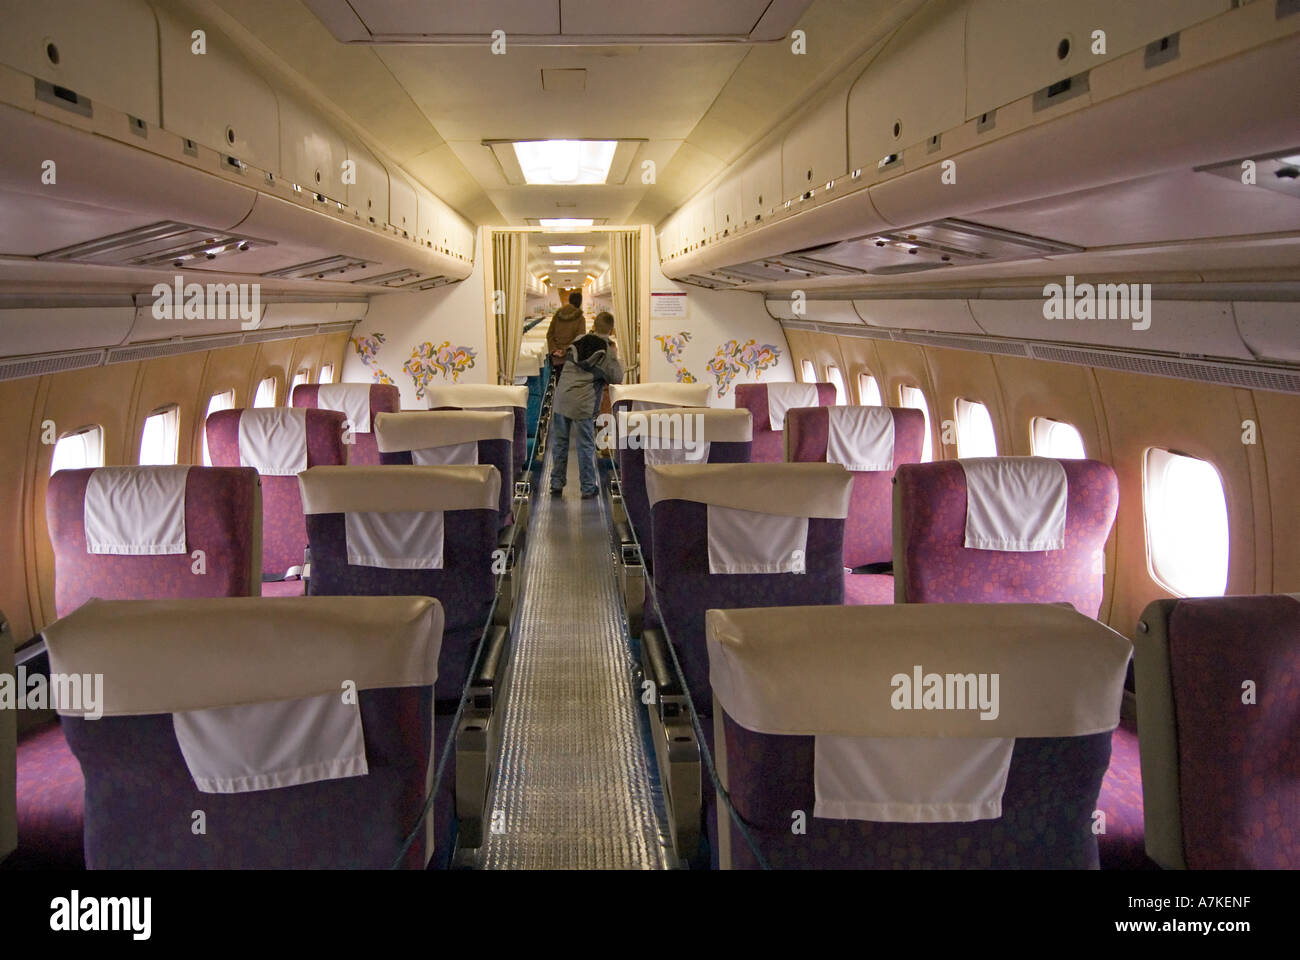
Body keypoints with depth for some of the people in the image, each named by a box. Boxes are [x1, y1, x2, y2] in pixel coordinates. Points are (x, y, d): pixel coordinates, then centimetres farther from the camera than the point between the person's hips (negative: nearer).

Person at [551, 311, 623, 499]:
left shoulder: (577, 342, 11)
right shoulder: (607, 350, -4)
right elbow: (617, 378, -2)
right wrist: (615, 358, 10)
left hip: (561, 398, 4)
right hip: (583, 404, -4)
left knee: (561, 442, 14)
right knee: (586, 445, 6)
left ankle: (556, 484, 18)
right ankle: (588, 488, 11)